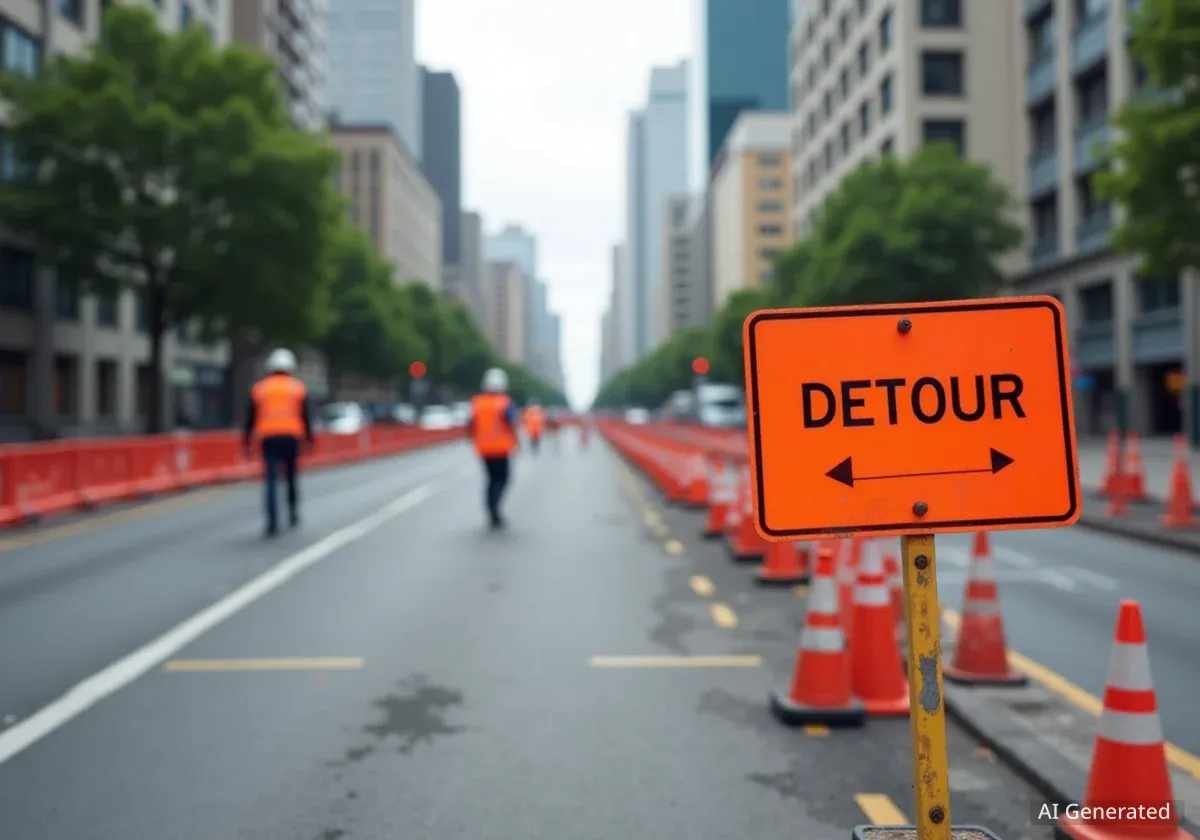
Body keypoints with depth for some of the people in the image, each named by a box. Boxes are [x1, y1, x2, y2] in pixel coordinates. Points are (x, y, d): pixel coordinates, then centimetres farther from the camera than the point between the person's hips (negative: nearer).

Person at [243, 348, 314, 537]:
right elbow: (306, 417, 4)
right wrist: (309, 439, 8)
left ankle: (272, 522, -14)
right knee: (291, 476, 18)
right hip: (291, 437, 0)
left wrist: (246, 442, 12)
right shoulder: (298, 388, 9)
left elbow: (251, 418, 8)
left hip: (268, 438, 0)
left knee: (271, 480, -4)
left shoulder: (259, 388, 10)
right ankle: (293, 512, 16)